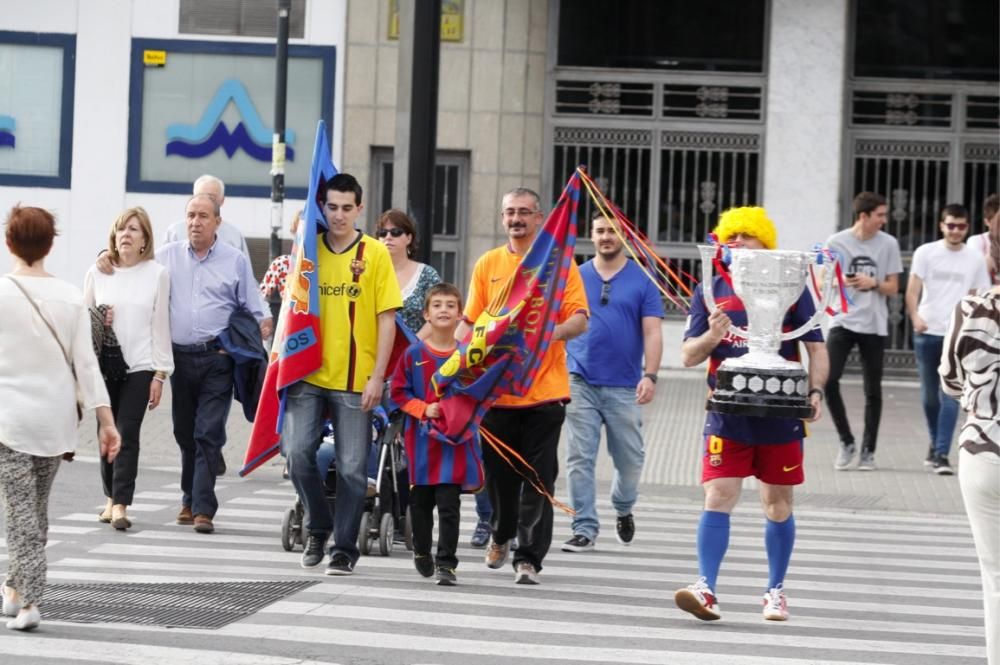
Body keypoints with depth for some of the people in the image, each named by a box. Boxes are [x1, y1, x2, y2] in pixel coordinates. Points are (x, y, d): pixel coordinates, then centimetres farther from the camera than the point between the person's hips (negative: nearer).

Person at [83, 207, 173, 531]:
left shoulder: (157, 274, 1)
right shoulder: (97, 273, 5)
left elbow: (160, 325, 1)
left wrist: (160, 374, -2)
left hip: (140, 367, -2)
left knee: (127, 433, -8)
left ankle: (121, 504, -8)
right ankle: (111, 497, 18)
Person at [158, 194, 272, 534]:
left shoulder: (236, 261, 6)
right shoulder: (166, 257, 10)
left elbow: (254, 308, 9)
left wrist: (264, 322, -9)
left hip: (217, 360, -3)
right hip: (179, 357, 3)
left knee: (209, 435, -10)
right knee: (185, 433, 11)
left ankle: (203, 507, -11)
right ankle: (190, 500, 25)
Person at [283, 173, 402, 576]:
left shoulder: (375, 254, 0)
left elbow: (387, 319, -1)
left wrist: (377, 377, -8)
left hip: (355, 382, -2)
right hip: (309, 376, 2)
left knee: (351, 468, 1)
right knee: (297, 452, -9)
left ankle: (344, 549, 11)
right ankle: (317, 527, 13)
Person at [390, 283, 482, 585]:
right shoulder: (414, 354, 0)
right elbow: (398, 391, 1)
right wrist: (424, 409, -12)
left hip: (455, 439, -1)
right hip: (421, 438, 1)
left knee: (449, 503, -7)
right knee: (420, 501, 12)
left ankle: (446, 563, -4)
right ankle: (421, 551, 35)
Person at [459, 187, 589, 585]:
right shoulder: (488, 264, 10)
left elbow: (579, 319, -3)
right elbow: (470, 321, 11)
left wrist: (550, 334, -23)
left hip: (544, 390, -3)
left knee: (538, 480, -4)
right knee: (499, 474, 10)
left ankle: (529, 558, -1)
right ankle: (501, 534, 35)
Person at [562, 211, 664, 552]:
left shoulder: (642, 281, 4)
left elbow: (652, 332, -1)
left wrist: (650, 375, -13)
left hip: (624, 387, -1)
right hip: (580, 383, 1)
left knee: (630, 459, 5)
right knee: (580, 459, -4)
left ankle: (623, 510, 33)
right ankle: (584, 528, 1)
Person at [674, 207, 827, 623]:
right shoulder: (710, 291, 7)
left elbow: (816, 347, 4)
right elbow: (688, 356, 4)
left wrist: (815, 391, -12)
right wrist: (712, 336, -16)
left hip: (780, 413, 0)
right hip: (728, 412, 0)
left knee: (778, 503, 8)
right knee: (718, 498, -10)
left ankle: (775, 591, 20)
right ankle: (706, 588, -15)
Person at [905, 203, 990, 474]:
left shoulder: (974, 259, 6)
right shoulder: (926, 253, 3)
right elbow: (912, 291, -2)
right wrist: (915, 317, -19)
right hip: (927, 333, 1)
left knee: (950, 396, -11)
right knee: (930, 395, 11)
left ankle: (942, 454, -13)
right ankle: (935, 444, 31)